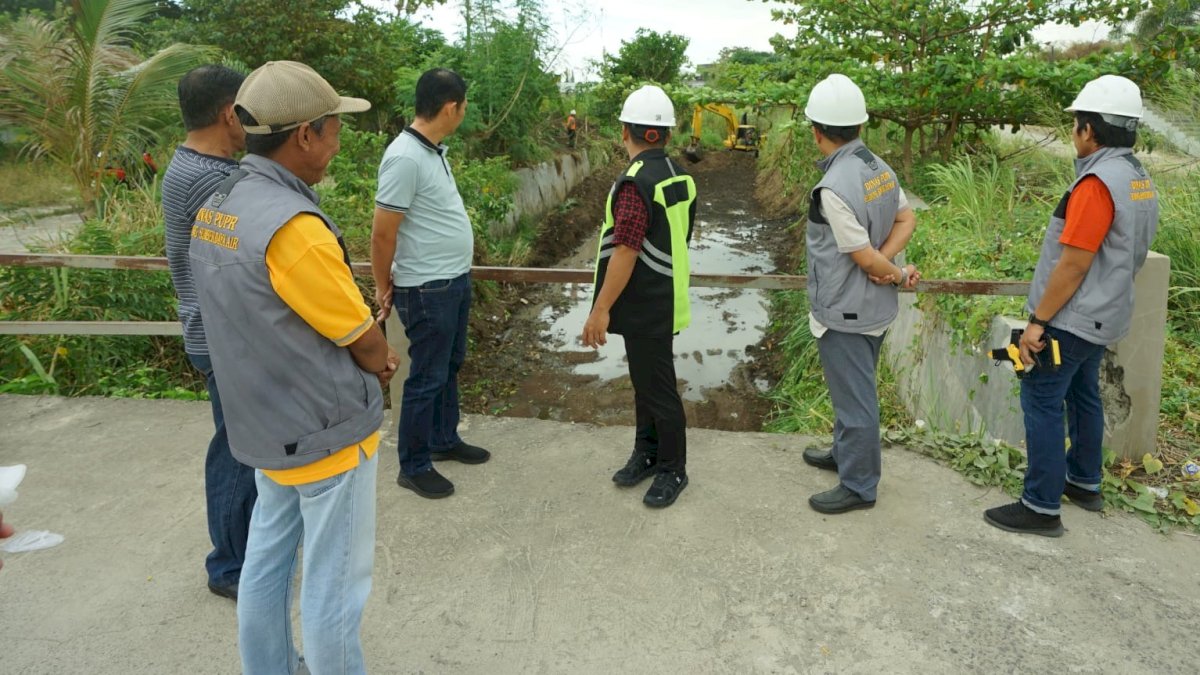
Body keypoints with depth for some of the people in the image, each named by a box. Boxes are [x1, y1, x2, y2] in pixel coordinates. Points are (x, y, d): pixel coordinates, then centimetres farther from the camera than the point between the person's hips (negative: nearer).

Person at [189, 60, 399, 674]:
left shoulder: (216, 209, 3)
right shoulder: (293, 226, -27)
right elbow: (369, 345, -17)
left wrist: (363, 359, 4)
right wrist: (375, 361, 6)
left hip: (268, 425, 9)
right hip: (327, 433, -9)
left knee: (266, 564, 22)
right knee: (332, 587, 7)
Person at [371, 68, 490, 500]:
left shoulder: (432, 151, 6)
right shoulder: (405, 158, -24)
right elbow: (382, 234, -19)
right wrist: (383, 287, -6)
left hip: (455, 280, 9)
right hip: (428, 290, -9)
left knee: (449, 367, 21)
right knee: (427, 378, 3)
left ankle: (445, 440, 39)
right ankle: (413, 466, 19)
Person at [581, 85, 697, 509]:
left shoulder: (635, 184, -22)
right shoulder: (681, 178, 6)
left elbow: (625, 252, -24)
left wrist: (600, 308, -19)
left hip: (645, 308, -10)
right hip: (664, 298, 10)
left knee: (658, 387, 3)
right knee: (645, 379, 20)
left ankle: (673, 470, 17)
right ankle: (647, 453, 33)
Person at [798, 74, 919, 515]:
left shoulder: (833, 188, -25)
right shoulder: (879, 168, 1)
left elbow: (864, 256, -21)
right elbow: (907, 220, 7)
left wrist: (900, 275, -3)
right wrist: (888, 262, -8)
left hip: (845, 313, -9)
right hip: (874, 307, 9)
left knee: (854, 396, 4)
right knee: (853, 389, 24)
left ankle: (858, 486, 19)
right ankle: (846, 453, 42)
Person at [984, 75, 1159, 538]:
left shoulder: (1098, 182, -21)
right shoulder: (1138, 178, 9)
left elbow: (1073, 265, -23)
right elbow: (1120, 255, 15)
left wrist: (1038, 321, -17)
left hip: (1072, 318, -10)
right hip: (1101, 316, 10)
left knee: (1042, 401, -4)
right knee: (1082, 394, 21)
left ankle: (1042, 507, 2)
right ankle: (1085, 483, 35)